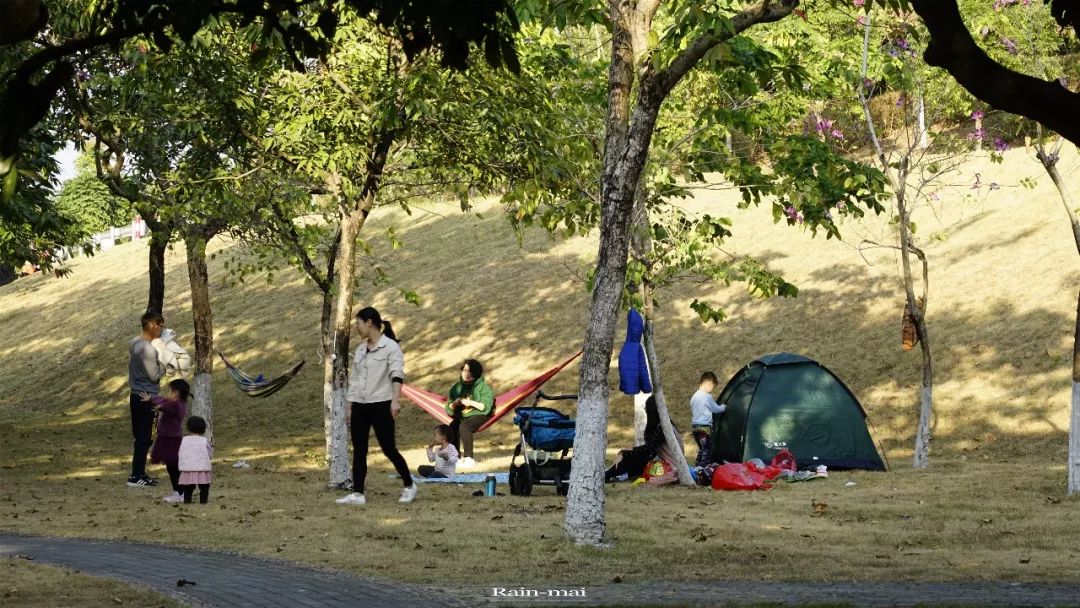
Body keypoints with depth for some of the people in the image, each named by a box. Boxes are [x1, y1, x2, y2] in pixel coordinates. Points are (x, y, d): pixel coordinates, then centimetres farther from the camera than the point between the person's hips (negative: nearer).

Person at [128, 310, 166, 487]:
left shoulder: (133, 343, 8)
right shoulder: (148, 349, -20)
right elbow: (155, 376, -17)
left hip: (135, 395, 9)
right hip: (147, 398, -9)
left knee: (140, 436, 15)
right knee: (144, 438, -3)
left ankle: (139, 473, 21)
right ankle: (136, 477, -1)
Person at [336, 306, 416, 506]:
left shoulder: (390, 347, -6)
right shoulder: (360, 351, 15)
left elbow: (397, 374, -17)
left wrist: (396, 400, -29)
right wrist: (349, 407, 15)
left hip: (381, 405, -7)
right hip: (360, 407, 7)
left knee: (388, 448, -3)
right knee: (359, 451, 2)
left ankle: (409, 486, 14)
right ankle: (357, 493, 3)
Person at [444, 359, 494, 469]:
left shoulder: (483, 387, 0)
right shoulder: (456, 388, 13)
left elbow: (486, 407, -9)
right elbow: (449, 410, 13)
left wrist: (471, 403, -19)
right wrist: (453, 405, -9)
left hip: (479, 415, -5)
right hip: (461, 416, 5)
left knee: (464, 426, -34)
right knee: (451, 428, -27)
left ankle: (469, 458, -31)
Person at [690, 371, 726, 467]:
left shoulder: (694, 397, 12)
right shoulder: (707, 396, -13)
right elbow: (716, 409, -1)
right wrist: (724, 407, 20)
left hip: (694, 426, 8)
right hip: (705, 427, -8)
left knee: (701, 450, 17)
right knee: (707, 451, -4)